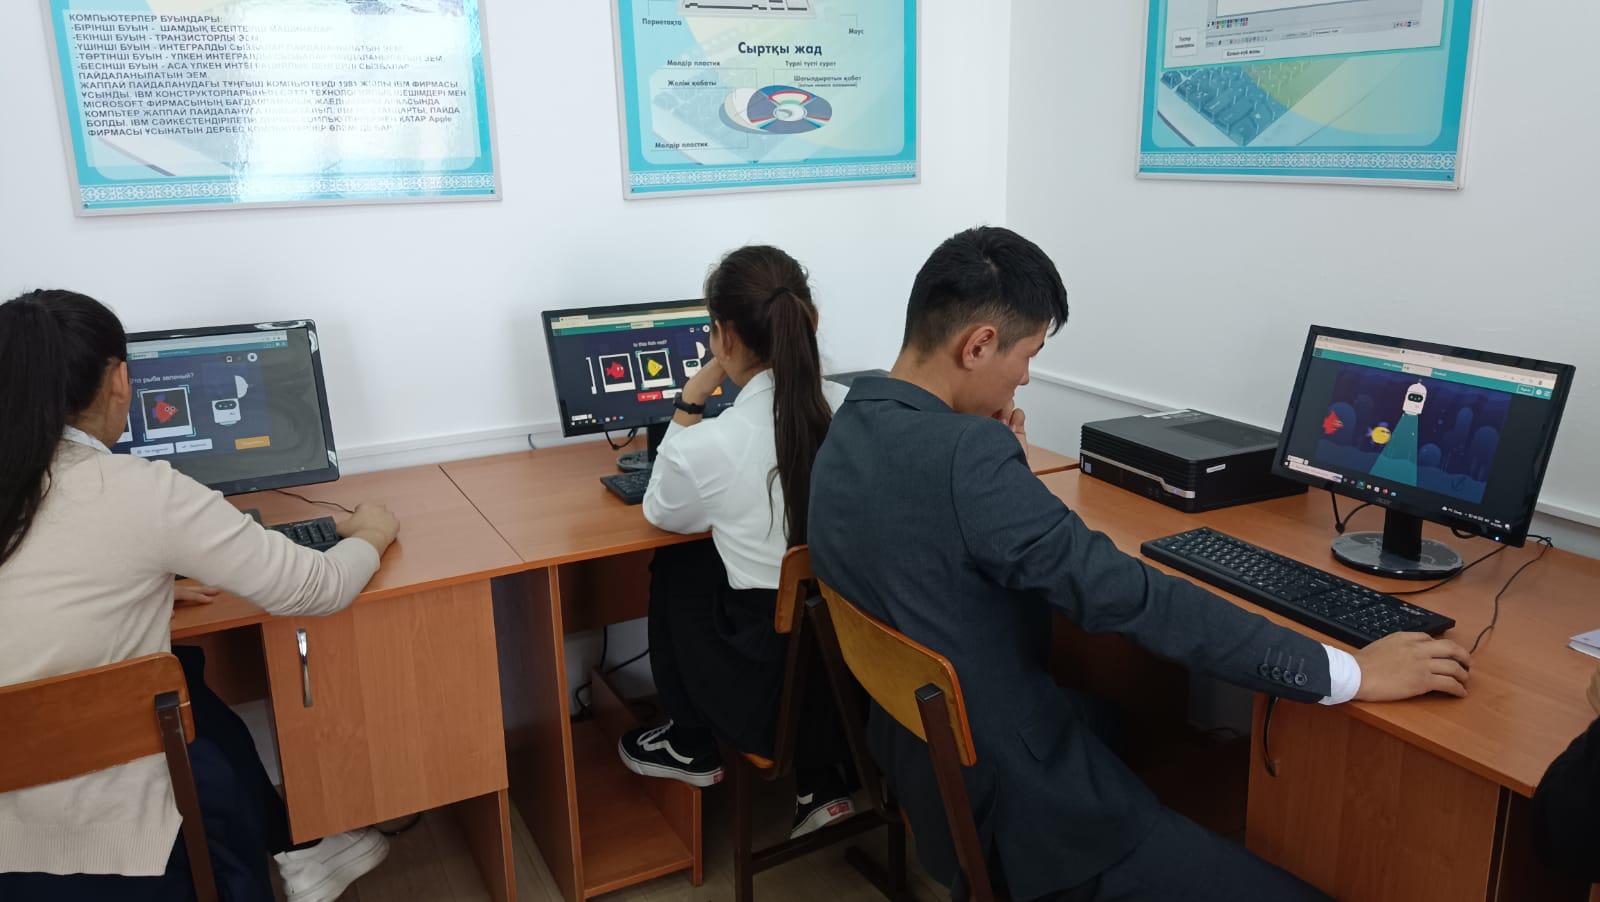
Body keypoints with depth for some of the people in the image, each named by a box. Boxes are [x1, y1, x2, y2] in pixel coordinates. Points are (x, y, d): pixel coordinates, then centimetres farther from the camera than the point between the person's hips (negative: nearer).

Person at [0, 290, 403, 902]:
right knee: (217, 743, 23)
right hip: (103, 832, -5)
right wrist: (370, 535, 8)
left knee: (184, 670, 22)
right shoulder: (143, 492, -18)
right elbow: (315, 591, -11)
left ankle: (287, 848, 30)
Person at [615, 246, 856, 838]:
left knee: (676, 568, 20)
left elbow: (660, 513, 5)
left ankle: (690, 747, 41)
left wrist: (691, 402, 3)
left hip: (772, 695, -3)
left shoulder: (707, 447, -21)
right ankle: (821, 778, 28)